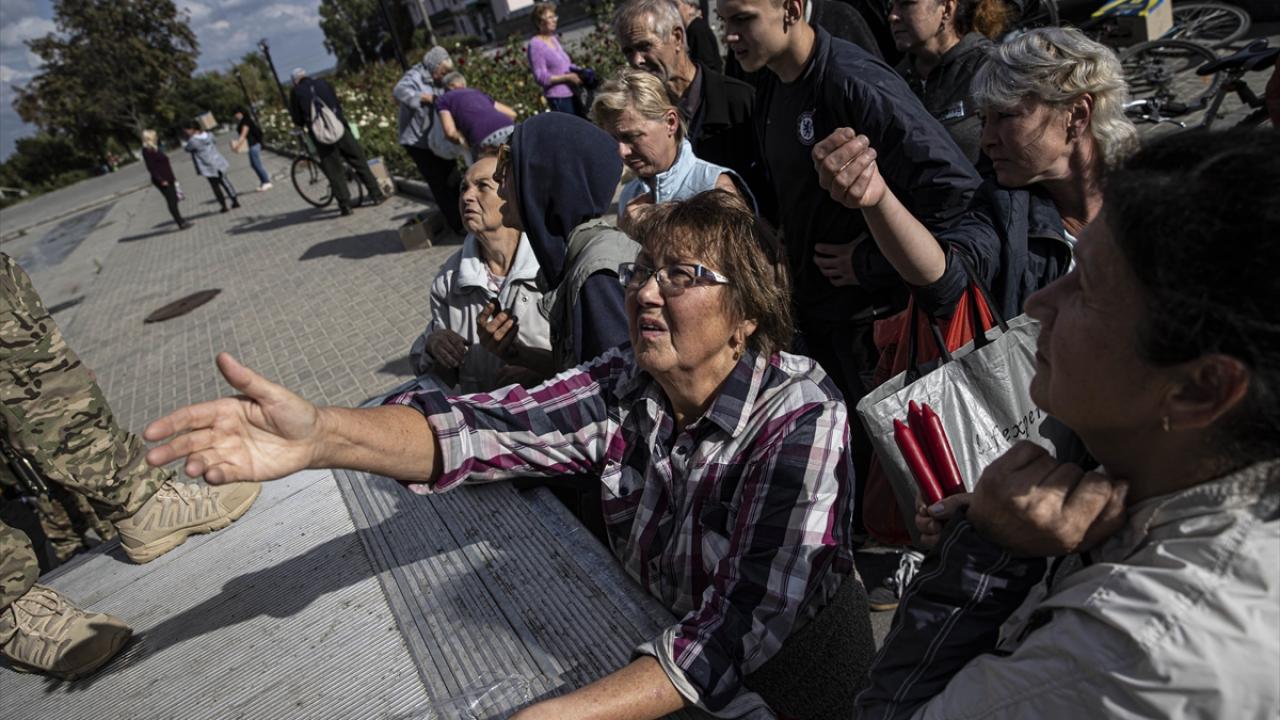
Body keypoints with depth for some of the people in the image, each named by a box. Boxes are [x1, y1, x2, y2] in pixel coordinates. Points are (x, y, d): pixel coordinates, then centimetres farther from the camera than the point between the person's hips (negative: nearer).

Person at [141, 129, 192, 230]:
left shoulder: (154, 148, 15)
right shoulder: (147, 151, -13)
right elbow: (151, 168, -19)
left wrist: (172, 177, 20)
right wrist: (161, 180, -23)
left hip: (168, 179, 9)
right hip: (162, 181, -9)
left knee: (174, 199, 13)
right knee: (172, 201, -7)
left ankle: (179, 220, 21)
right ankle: (181, 223, -6)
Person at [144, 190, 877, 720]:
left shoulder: (799, 416, -26)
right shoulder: (624, 385, -12)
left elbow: (746, 623, -31)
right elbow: (485, 426, -25)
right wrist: (320, 434, -42)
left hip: (788, 656, -3)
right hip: (661, 635, 3)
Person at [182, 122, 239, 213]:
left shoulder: (193, 141, -18)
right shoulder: (208, 134, 1)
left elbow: (187, 149, -1)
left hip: (208, 167, -6)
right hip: (218, 162, 6)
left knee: (215, 186, 6)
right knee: (224, 182, 16)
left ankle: (224, 205, 9)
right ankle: (235, 200, 19)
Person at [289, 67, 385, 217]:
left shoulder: (296, 92, 7)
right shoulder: (323, 83, 14)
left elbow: (297, 120, 6)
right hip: (340, 128, 2)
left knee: (334, 171, 4)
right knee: (359, 161, 8)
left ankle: (345, 205, 2)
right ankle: (376, 194, 7)